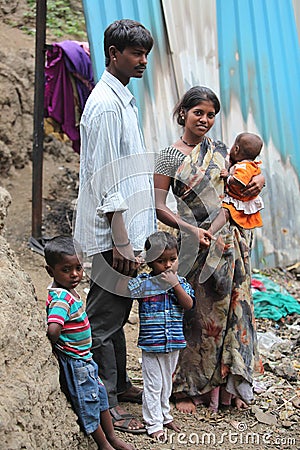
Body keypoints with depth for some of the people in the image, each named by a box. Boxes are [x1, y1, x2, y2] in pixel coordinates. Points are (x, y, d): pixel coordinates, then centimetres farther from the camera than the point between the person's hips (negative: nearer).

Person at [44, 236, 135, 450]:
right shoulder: (61, 298, -28)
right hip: (74, 362, -10)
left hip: (84, 358, 10)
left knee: (100, 395, 22)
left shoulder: (69, 291, 3)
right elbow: (53, 329, -41)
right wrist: (55, 348, -24)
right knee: (87, 403, 9)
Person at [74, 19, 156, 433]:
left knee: (117, 313, 20)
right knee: (105, 318, 0)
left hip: (126, 229, 10)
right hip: (113, 233, -10)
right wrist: (121, 242, -23)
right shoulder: (106, 105, -18)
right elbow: (106, 181, -22)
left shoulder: (123, 100, 14)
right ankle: (106, 407, 10)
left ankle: (119, 385, 34)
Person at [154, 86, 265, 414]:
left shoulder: (219, 150, 12)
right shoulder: (170, 156, -2)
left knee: (231, 310, 9)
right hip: (199, 244, -5)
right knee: (195, 314, 0)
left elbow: (237, 188, 23)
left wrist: (258, 180, 0)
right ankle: (186, 388, 12)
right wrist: (188, 228, -21)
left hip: (232, 244, 5)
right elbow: (158, 206, -8)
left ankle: (228, 385, 21)